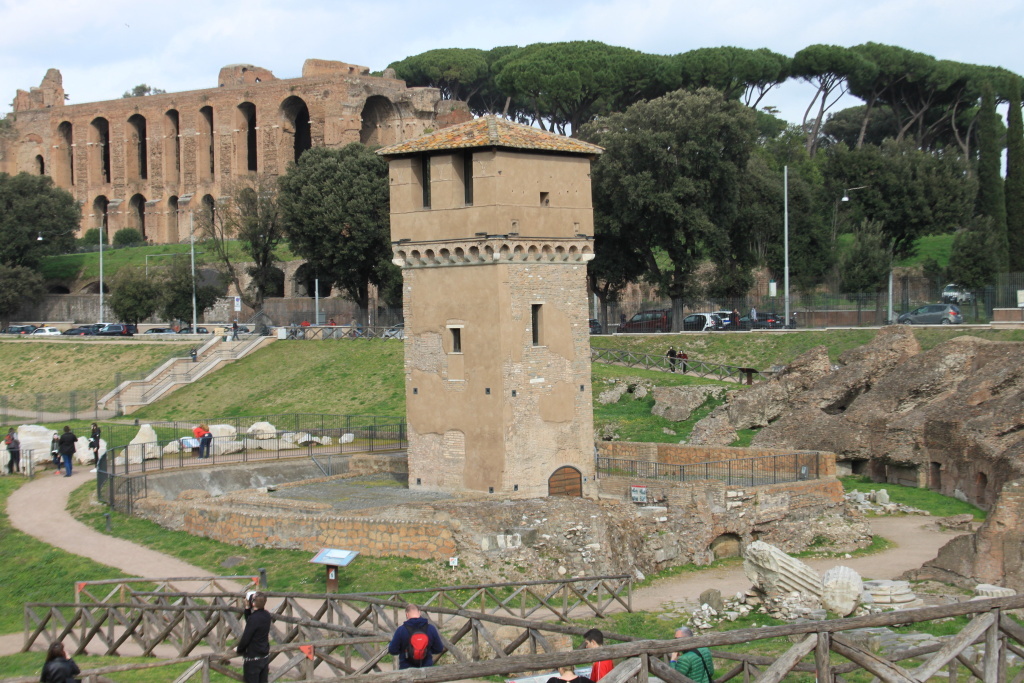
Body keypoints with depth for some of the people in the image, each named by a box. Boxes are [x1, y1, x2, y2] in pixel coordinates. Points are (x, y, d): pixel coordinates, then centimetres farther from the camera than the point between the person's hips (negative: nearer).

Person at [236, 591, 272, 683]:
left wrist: (238, 649, -2)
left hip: (253, 659, -8)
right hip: (265, 657, 8)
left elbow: (245, 638, -19)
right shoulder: (266, 615, 1)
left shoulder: (254, 618, -24)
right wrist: (247, 608, 8)